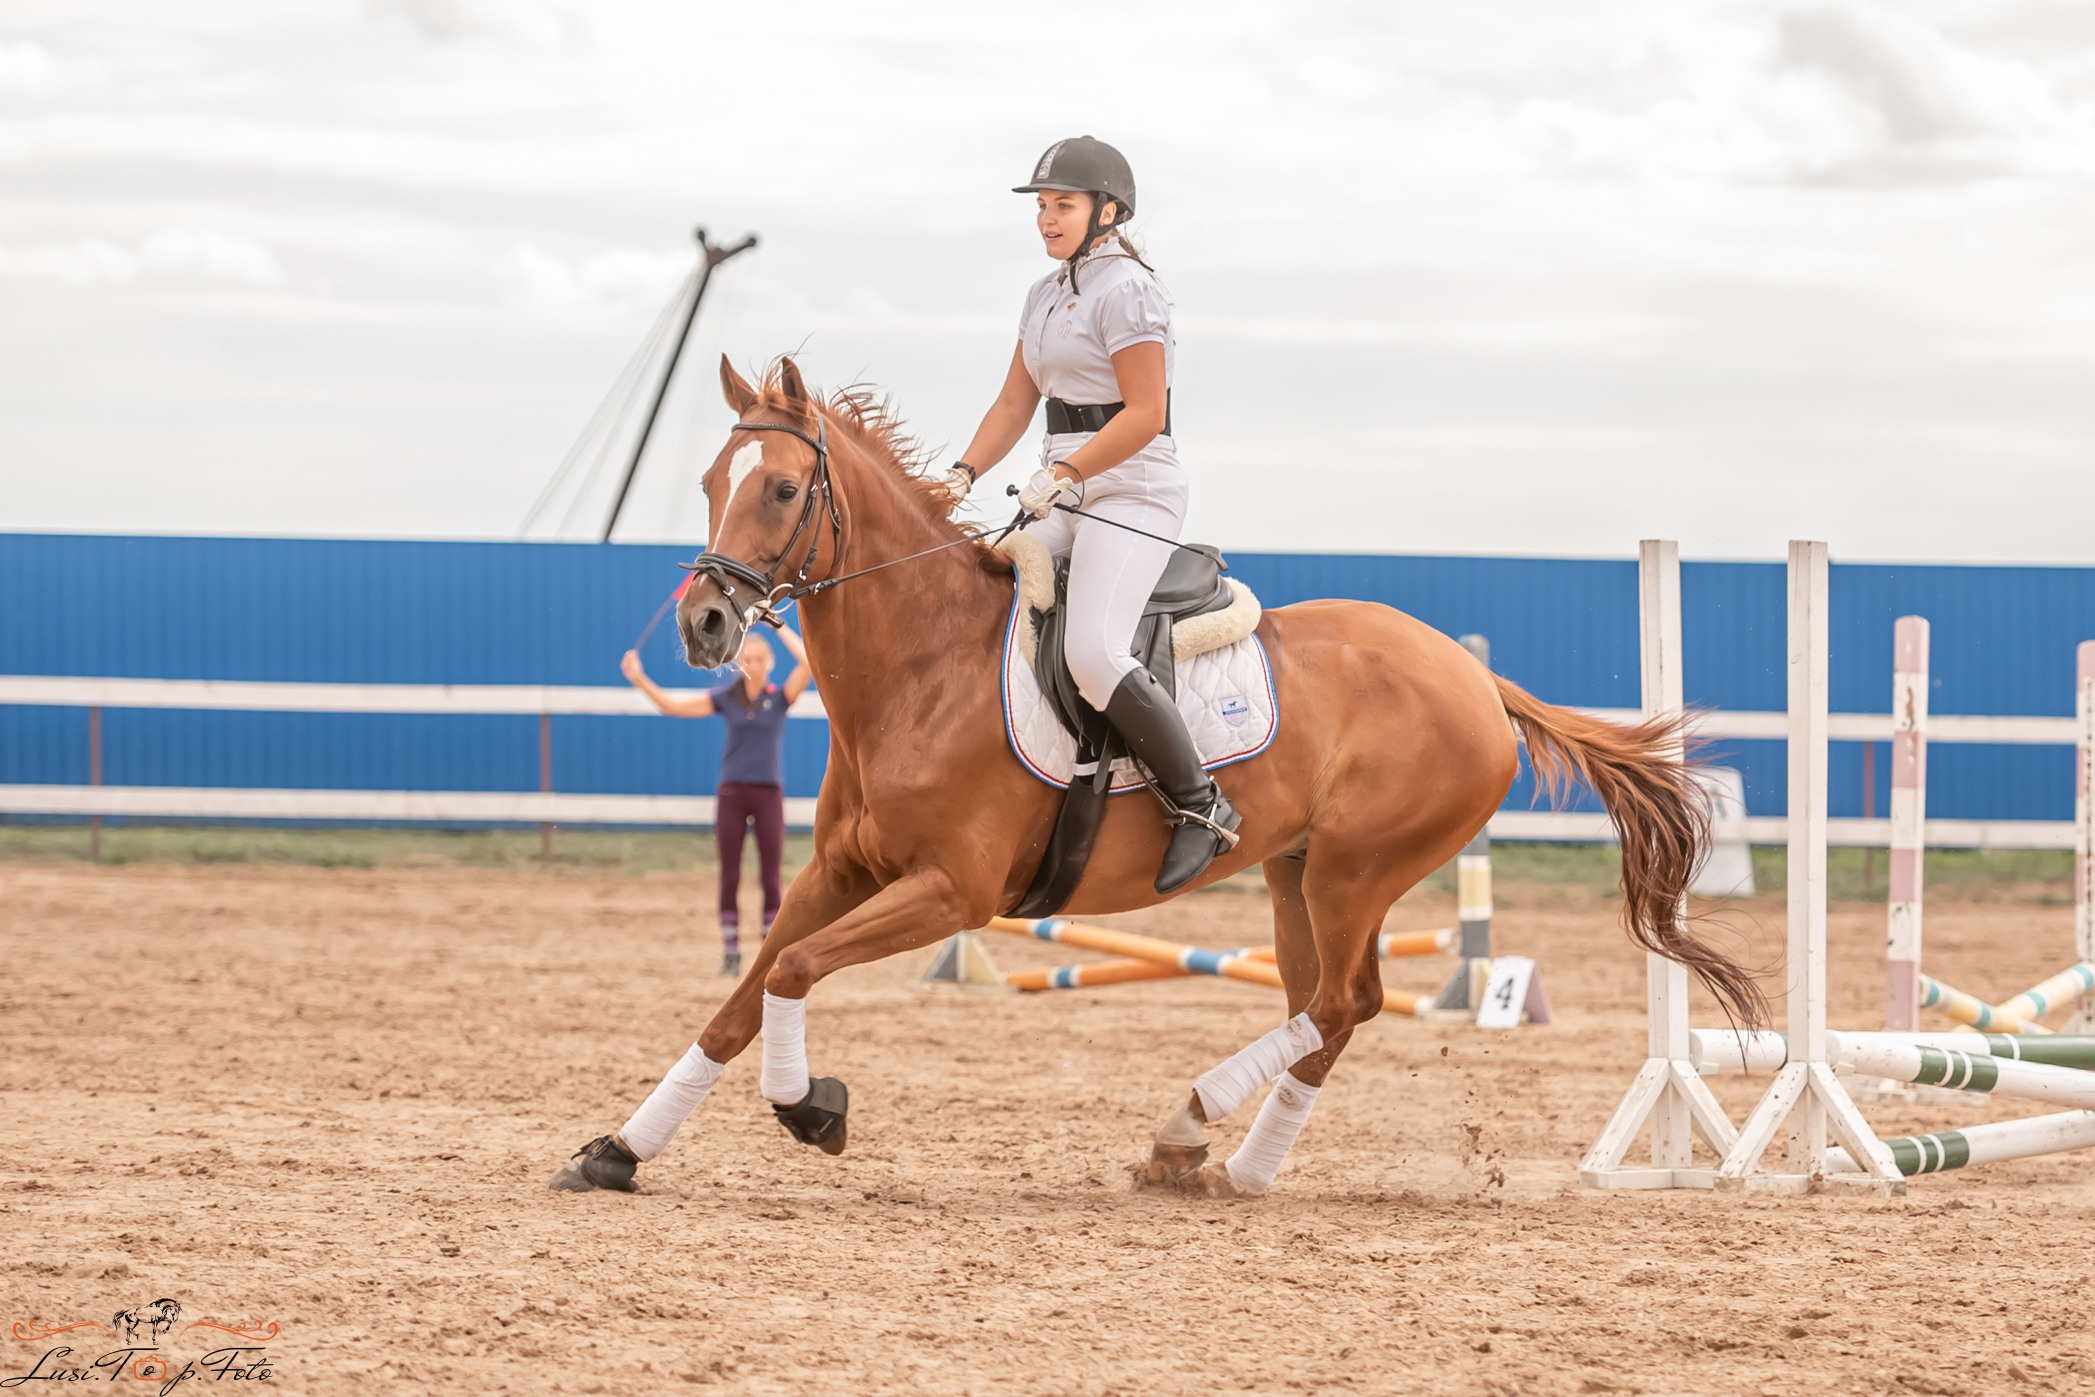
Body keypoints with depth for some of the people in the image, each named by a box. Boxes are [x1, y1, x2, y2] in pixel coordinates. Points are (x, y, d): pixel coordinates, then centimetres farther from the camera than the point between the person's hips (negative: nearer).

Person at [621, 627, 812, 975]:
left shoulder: (779, 697, 1)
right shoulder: (726, 699, 4)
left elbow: (808, 662, -14)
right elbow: (673, 705, 3)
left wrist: (779, 627, -13)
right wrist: (640, 681, -7)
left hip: (768, 793, -1)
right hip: (731, 792, 1)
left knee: (770, 878, 0)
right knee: (730, 878, 1)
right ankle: (730, 953, 6)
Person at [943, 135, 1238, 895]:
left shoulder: (1125, 291, -12)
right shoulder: (1046, 295, 15)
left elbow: (1145, 414, -18)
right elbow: (1014, 405, 17)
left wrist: (1064, 475, -22)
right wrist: (963, 476, 3)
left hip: (1134, 490, -9)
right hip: (1067, 496, 10)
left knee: (1093, 650, -25)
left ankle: (1200, 804, -16)